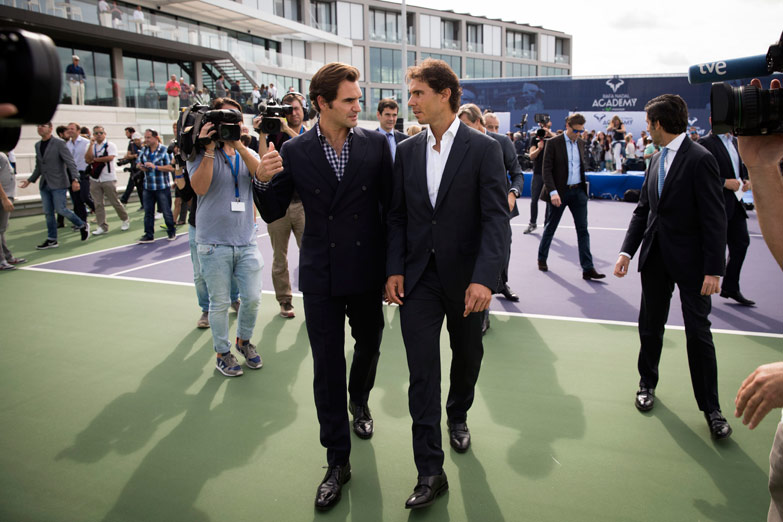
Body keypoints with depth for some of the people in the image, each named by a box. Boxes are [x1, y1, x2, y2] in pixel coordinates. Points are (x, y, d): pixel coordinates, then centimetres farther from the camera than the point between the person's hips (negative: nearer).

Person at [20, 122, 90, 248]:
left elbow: (70, 162, -13)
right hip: (44, 185, 6)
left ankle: (82, 226, 13)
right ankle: (51, 240, 14)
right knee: (48, 213, 7)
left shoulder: (59, 143, -8)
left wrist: (75, 179, -24)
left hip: (58, 183, -6)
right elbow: (39, 166, 21)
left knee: (60, 209, -9)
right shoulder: (38, 145, 13)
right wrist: (29, 180, 15)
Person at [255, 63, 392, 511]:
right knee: (327, 366, 4)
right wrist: (264, 180, -20)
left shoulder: (375, 144, -5)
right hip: (321, 276, -1)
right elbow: (273, 213, 0)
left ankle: (360, 402, 53)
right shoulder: (294, 152, -5)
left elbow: (390, 204, 0)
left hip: (368, 272, 1)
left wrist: (393, 265, 0)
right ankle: (338, 460, 18)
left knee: (369, 347, 20)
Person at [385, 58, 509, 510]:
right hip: (418, 276, 2)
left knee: (467, 356, 18)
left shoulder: (484, 148, -7)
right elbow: (398, 215, 8)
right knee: (422, 371, -1)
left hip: (465, 277, -2)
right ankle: (431, 472, 8)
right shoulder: (407, 150, 5)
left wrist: (484, 278, -23)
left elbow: (496, 217, -13)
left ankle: (458, 415, 48)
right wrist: (395, 269, -2)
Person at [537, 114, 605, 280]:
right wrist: (553, 191, -23)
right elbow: (546, 169, -13)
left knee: (583, 230, 0)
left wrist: (582, 185, 10)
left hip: (578, 191, 5)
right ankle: (542, 258, 28)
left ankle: (588, 268, 0)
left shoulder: (580, 143, 10)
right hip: (560, 191, -4)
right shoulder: (553, 143, -7)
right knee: (551, 227, 9)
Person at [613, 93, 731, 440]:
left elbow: (715, 219, -15)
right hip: (655, 257, 6)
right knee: (650, 325, 15)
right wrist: (627, 251, 1)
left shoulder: (700, 159, -13)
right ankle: (647, 384, 34)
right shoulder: (656, 161, 9)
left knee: (699, 333, 1)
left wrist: (714, 269, -18)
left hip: (690, 261, -6)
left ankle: (711, 408, 15)